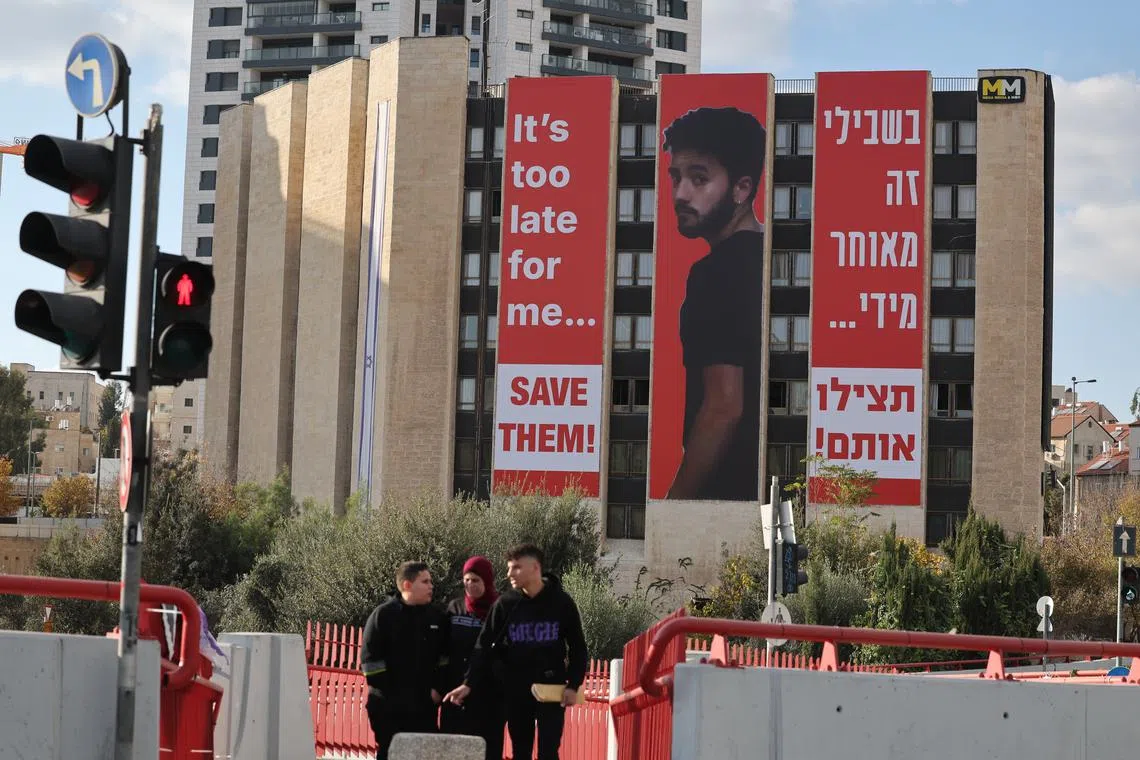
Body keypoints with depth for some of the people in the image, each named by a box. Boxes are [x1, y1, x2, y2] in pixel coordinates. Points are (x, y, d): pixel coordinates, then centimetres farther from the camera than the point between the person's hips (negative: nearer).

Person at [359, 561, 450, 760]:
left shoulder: (436, 616, 7)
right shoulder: (383, 614, -5)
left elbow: (444, 656, 12)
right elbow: (370, 658, -8)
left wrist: (438, 688, 1)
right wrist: (385, 692, -10)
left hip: (425, 705, 4)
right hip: (389, 706, -4)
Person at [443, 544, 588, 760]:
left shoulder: (561, 602, -3)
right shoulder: (505, 604, 0)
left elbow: (577, 648, 3)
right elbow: (485, 647, 0)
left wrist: (573, 685, -7)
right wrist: (469, 684, -10)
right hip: (516, 691, 2)